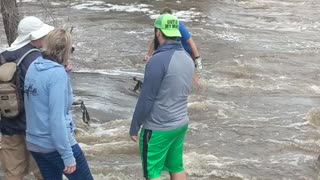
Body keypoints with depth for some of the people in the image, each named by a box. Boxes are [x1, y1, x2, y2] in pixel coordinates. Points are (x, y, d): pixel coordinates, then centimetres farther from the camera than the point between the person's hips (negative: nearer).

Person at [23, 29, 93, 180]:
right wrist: (68, 156, -18)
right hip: (56, 145, -7)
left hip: (33, 143, 7)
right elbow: (57, 119, -22)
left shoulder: (33, 67, 2)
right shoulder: (58, 73, -19)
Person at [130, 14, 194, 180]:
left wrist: (134, 127, -9)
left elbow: (146, 99, -18)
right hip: (181, 124, 7)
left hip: (158, 129, -7)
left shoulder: (158, 60, -21)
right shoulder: (187, 58, 3)